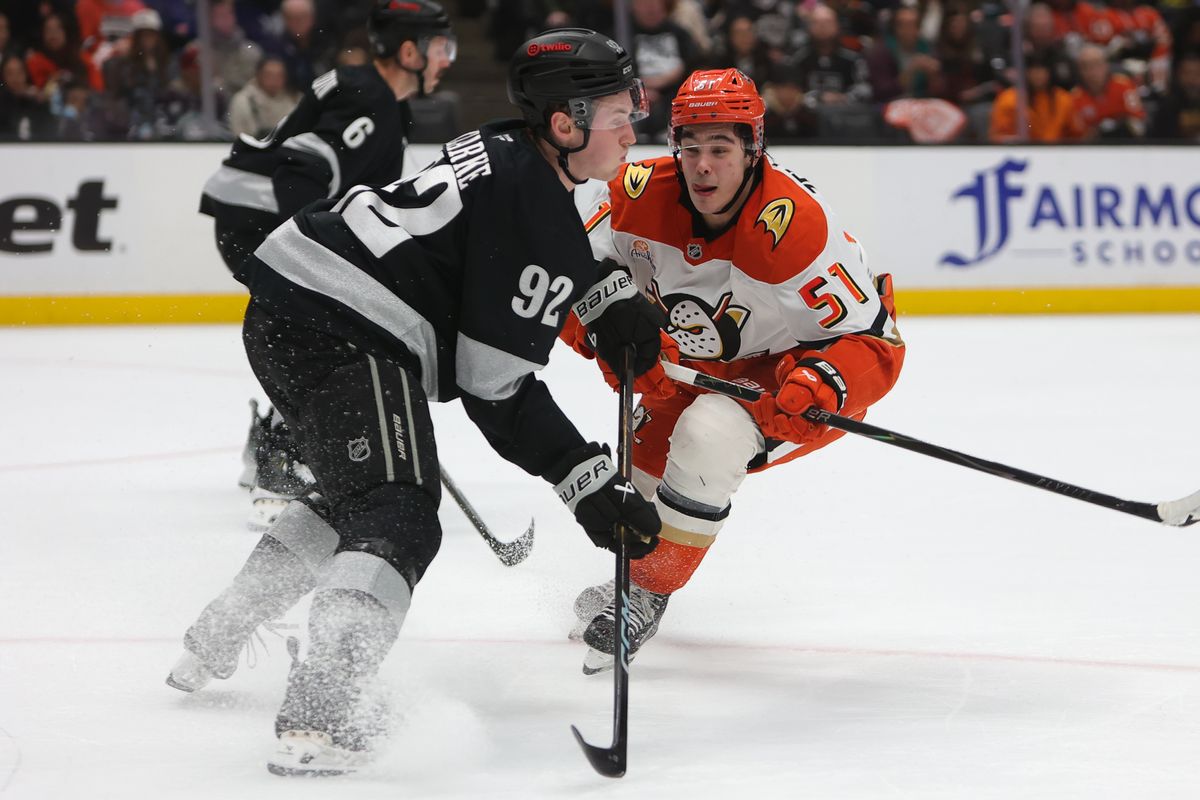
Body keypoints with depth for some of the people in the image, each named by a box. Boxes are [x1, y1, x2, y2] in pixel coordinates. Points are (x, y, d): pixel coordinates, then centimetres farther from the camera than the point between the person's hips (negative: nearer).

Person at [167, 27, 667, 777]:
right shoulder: (537, 210, -13)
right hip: (343, 336, -10)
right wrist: (592, 484, -11)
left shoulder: (502, 152, 15)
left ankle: (215, 640, 39)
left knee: (358, 492, 28)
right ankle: (320, 715, -30)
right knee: (399, 518, -14)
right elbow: (498, 390, -13)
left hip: (282, 315, 10)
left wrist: (615, 299, 23)